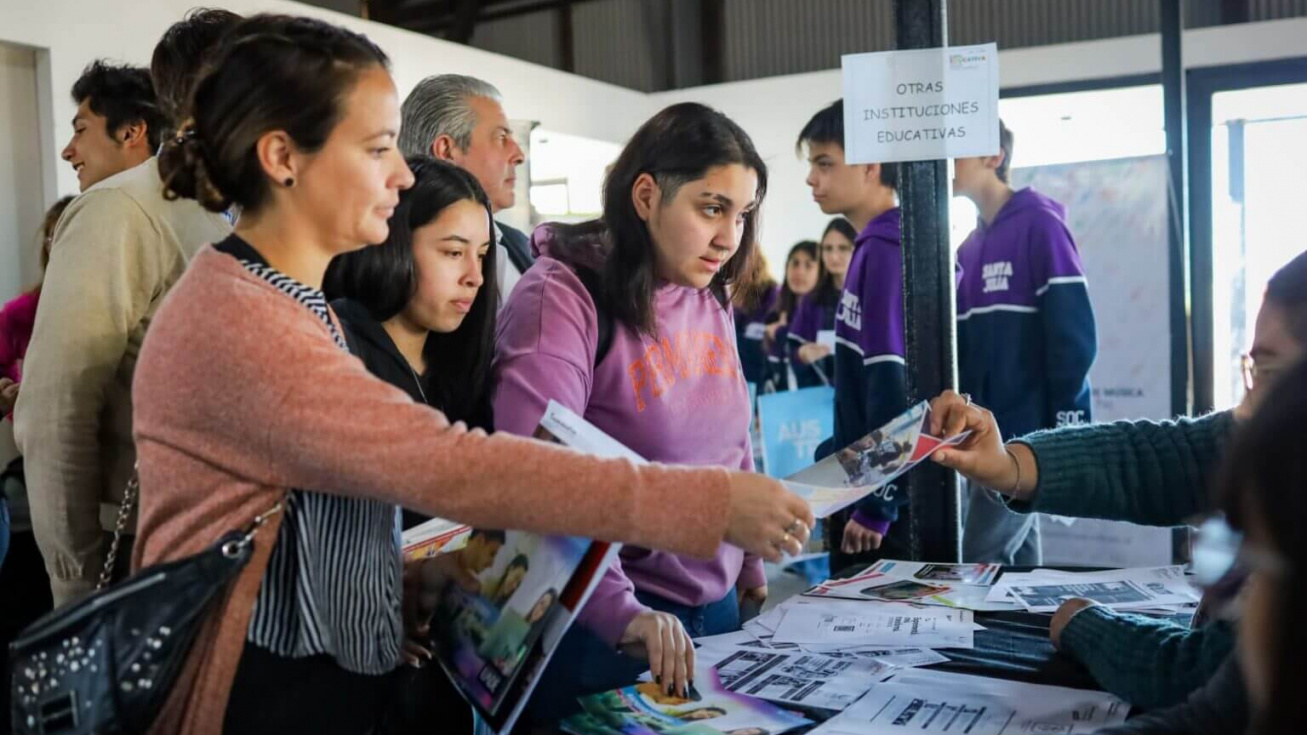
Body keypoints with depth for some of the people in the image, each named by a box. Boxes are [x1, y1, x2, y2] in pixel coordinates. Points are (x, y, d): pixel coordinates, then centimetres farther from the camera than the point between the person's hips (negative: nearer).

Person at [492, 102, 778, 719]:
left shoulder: (710, 297, 4)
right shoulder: (563, 296, -18)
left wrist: (750, 560, 15)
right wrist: (618, 609, -36)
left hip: (717, 604, 7)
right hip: (604, 625, -7)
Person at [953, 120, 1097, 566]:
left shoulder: (1040, 224, -10)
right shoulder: (970, 248, 13)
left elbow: (1073, 336, -15)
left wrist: (1064, 436, -16)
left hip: (1031, 434, -8)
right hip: (987, 433, 8)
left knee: (977, 563, -8)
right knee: (1017, 560, 14)